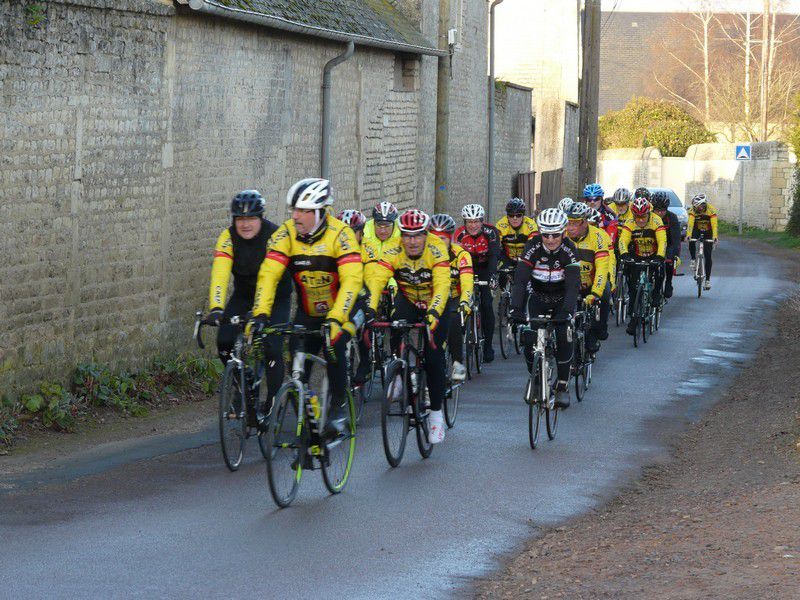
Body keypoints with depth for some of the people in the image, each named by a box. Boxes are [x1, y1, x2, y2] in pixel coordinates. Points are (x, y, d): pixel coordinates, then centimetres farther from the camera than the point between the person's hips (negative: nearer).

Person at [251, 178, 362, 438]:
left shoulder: (340, 234, -23)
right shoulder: (286, 234, -14)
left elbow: (352, 280, -31)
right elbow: (268, 274, -21)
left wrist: (335, 319, -43)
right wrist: (261, 314, -34)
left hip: (342, 309, -3)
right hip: (308, 312, 4)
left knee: (334, 347, -27)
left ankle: (339, 407, -8)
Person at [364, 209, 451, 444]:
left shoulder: (437, 249, -29)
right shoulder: (393, 250, -25)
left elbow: (442, 285, -39)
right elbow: (376, 279, -36)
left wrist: (434, 312, -55)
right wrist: (370, 309, -51)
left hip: (436, 303, -2)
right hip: (407, 299, 2)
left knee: (433, 354, -12)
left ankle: (436, 412, 2)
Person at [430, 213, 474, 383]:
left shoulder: (461, 255, -19)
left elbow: (467, 283, -31)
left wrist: (464, 302, -49)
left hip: (454, 300, -2)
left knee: (453, 323, -32)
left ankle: (459, 363, -16)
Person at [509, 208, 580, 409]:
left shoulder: (569, 250, -23)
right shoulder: (533, 247, -22)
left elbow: (573, 283, -31)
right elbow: (520, 278, -27)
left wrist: (566, 310, -46)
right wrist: (516, 308, -40)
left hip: (562, 299, -1)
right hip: (537, 296, 1)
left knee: (564, 338, -18)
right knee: (529, 339, -14)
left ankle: (563, 386, -3)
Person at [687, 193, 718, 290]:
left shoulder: (711, 210, -27)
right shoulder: (693, 210, -23)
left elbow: (714, 225, -34)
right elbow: (690, 223, -33)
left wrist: (715, 237, -47)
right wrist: (689, 235, -48)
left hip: (708, 232, -1)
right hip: (697, 230, 1)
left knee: (708, 256, -5)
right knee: (691, 242, -33)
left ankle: (708, 280, 1)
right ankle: (693, 260, -8)